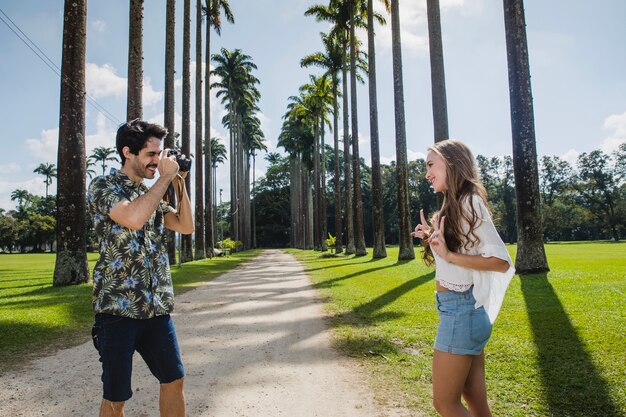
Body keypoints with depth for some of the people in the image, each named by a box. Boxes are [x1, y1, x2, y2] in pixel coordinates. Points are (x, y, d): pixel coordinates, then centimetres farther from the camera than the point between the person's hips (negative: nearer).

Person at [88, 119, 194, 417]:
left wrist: (180, 183, 1)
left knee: (174, 379, 12)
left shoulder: (152, 195, 14)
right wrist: (165, 178, -15)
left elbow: (186, 226, 8)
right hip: (118, 307, -6)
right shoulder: (103, 187, -6)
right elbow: (133, 218, -26)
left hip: (157, 307, 6)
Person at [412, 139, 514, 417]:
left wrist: (449, 255, -25)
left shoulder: (469, 202, -14)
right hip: (460, 308, 9)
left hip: (460, 310, -9)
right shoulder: (453, 206, 13)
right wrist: (433, 238, 11)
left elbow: (502, 262, -19)